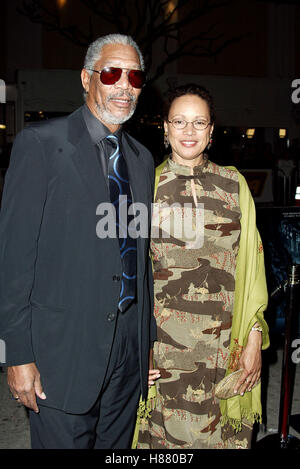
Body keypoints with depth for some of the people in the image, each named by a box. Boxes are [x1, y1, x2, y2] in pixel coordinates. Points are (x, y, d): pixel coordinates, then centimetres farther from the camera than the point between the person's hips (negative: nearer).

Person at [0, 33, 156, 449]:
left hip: (130, 348, 6)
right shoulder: (41, 143, -8)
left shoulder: (142, 158, 11)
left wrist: (149, 339, 14)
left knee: (118, 446, 18)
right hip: (64, 349, -5)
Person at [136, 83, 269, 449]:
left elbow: (251, 268, 5)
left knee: (226, 436, 9)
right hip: (165, 350, -1)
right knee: (170, 433, 6)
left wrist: (254, 338, 0)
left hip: (226, 349, 1)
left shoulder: (234, 185, 5)